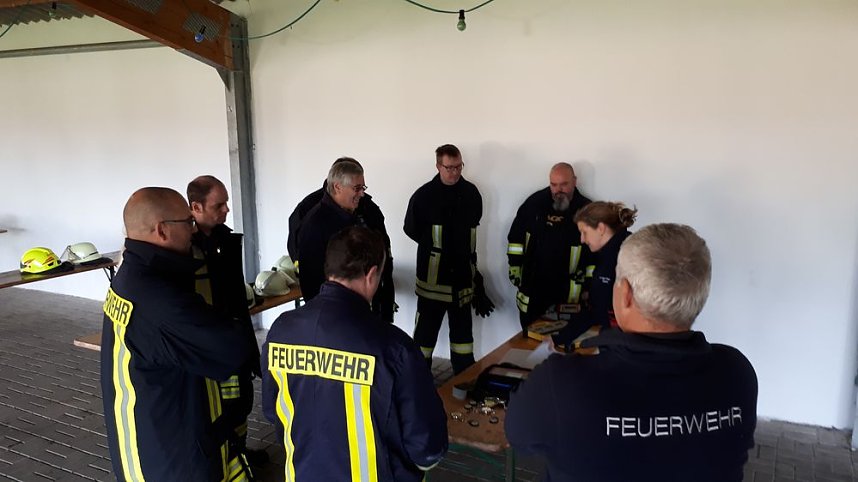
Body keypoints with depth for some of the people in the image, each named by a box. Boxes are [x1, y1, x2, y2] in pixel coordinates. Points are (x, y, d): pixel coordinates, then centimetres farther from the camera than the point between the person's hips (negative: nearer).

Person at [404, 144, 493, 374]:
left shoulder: (471, 193, 0)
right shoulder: (424, 195, -10)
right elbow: (411, 229, -1)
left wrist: (459, 248, 8)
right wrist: (434, 247, -1)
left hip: (462, 273, 4)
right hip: (433, 274, -4)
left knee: (462, 327, 16)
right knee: (426, 328, 3)